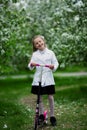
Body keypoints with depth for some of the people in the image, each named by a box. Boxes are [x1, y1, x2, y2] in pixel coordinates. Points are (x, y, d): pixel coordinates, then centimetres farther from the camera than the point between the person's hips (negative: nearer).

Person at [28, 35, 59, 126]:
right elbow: (30, 66, -1)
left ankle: (52, 116, 10)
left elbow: (56, 63, 2)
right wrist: (31, 65, -24)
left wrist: (53, 66, -19)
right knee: (39, 98, 7)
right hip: (38, 78, 1)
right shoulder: (34, 54, 3)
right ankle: (41, 115, 22)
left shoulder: (50, 53, 0)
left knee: (50, 97, -1)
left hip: (48, 78, -1)